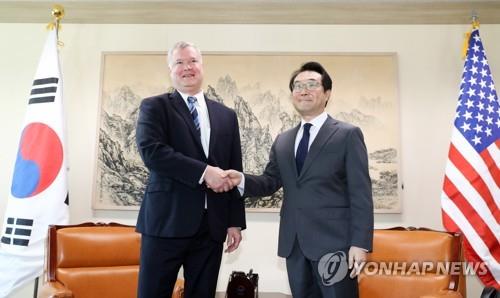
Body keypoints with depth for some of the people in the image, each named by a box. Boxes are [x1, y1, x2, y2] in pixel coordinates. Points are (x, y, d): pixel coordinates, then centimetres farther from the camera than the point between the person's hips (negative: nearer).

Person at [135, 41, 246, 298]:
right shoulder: (154, 106, 3)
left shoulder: (226, 115, 13)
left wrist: (235, 221, 8)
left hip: (212, 224, 3)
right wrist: (203, 172, -19)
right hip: (167, 221, -3)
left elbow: (234, 172, 12)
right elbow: (151, 151, -15)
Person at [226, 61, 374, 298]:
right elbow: (270, 181, 9)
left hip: (334, 242, -5)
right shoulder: (282, 141, 14)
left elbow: (360, 194, -7)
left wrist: (360, 243, -13)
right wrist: (242, 180, -11)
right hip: (294, 244, 5)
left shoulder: (348, 135, -2)